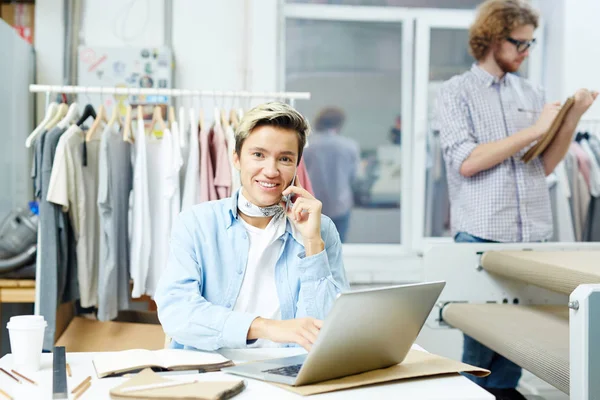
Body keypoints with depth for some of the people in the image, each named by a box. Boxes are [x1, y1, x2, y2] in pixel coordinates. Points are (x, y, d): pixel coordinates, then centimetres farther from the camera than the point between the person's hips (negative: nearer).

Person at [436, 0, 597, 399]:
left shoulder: (532, 93, 13)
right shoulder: (456, 92, 1)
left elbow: (545, 166, 13)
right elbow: (466, 162, -12)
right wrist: (533, 129, -12)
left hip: (533, 232, 4)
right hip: (482, 232, -4)